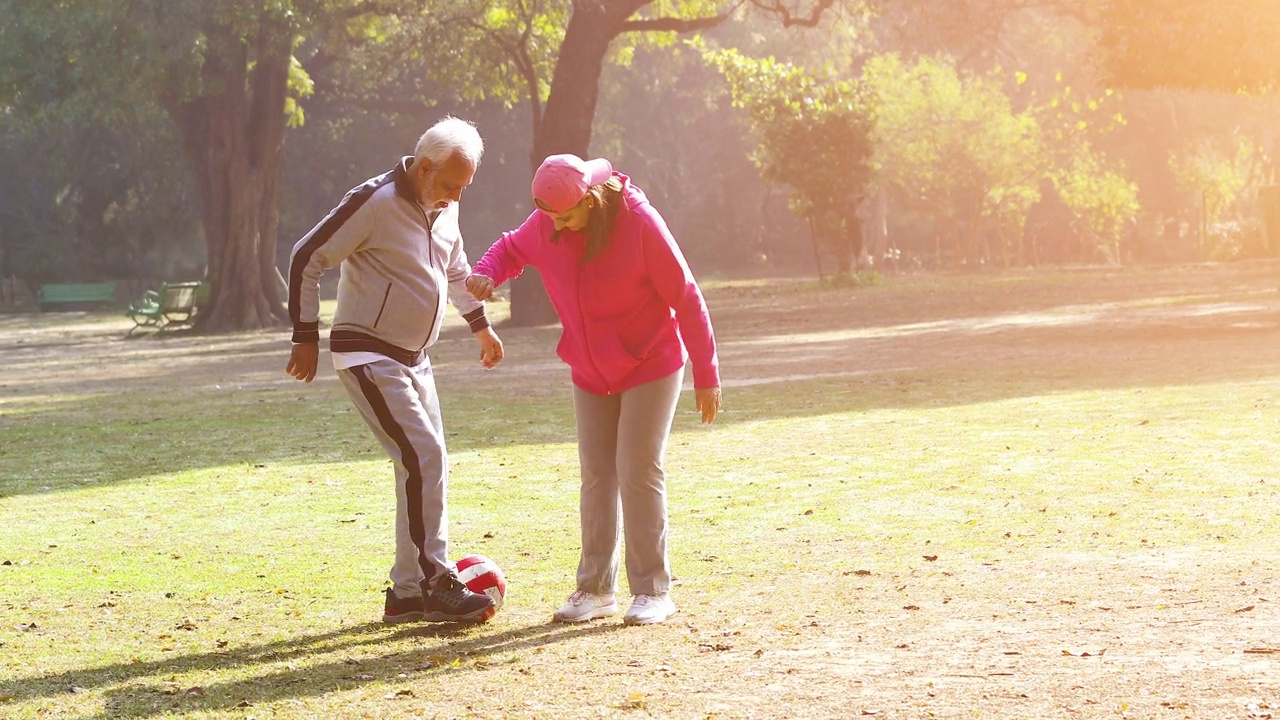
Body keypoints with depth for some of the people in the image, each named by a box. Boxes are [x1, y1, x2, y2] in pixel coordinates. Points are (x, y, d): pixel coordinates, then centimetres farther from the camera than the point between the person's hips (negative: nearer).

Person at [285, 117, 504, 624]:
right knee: (423, 459, -17)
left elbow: (455, 268, 27)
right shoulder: (375, 202, -18)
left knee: (428, 468, 7)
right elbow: (307, 259, -14)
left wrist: (481, 325, 33)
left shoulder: (444, 208, 7)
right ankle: (434, 586, -13)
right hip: (368, 356, -9)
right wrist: (306, 338, -13)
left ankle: (408, 592, 12)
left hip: (413, 358, 9)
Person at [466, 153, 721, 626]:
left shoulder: (640, 223, -23)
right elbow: (512, 248, 14)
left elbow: (686, 298, -17)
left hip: (650, 369, -5)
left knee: (638, 472, -9)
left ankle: (653, 591, -1)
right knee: (596, 477, 6)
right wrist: (486, 273, -12)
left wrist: (706, 375, -15)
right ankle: (595, 590, 13)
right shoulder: (546, 224, -9)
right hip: (591, 375, 5)